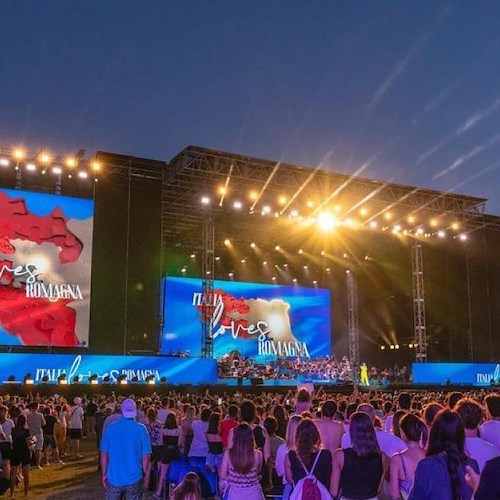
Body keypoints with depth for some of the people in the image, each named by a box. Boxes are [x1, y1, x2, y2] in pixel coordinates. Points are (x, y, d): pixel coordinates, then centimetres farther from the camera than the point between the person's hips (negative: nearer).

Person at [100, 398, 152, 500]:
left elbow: (104, 454, -3)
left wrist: (104, 474, 7)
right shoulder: (141, 429, -9)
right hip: (134, 479, -1)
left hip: (114, 478, 1)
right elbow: (146, 456, -7)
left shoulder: (110, 428, -7)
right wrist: (143, 474, 7)